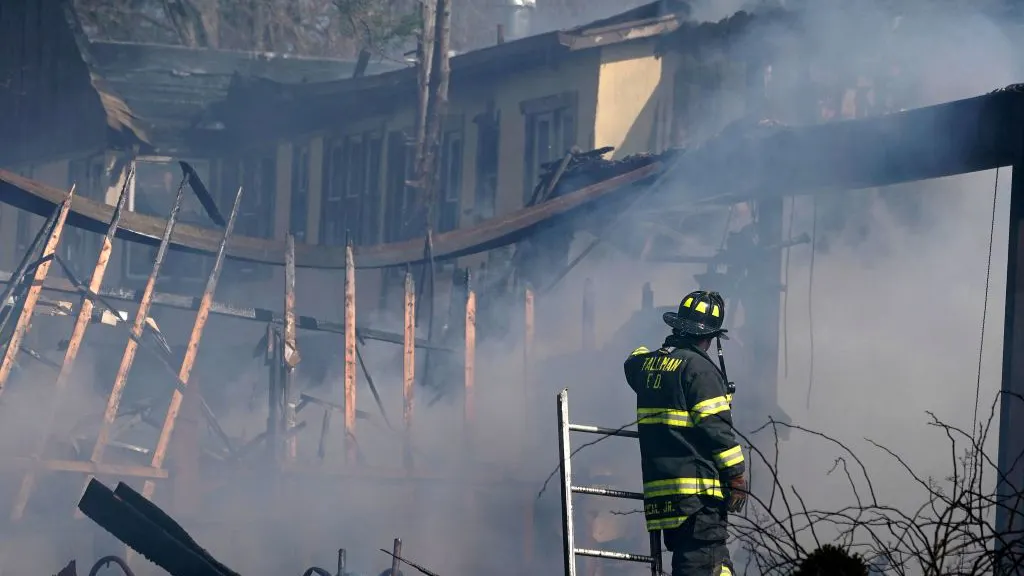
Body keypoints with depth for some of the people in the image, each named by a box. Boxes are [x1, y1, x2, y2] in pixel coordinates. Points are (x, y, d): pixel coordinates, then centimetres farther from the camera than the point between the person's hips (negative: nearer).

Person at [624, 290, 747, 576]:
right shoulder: (698, 367, -11)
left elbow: (632, 364, 40)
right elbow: (716, 426, -15)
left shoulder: (647, 363, 12)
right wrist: (736, 475, -11)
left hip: (659, 484, 8)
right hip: (698, 487, -8)